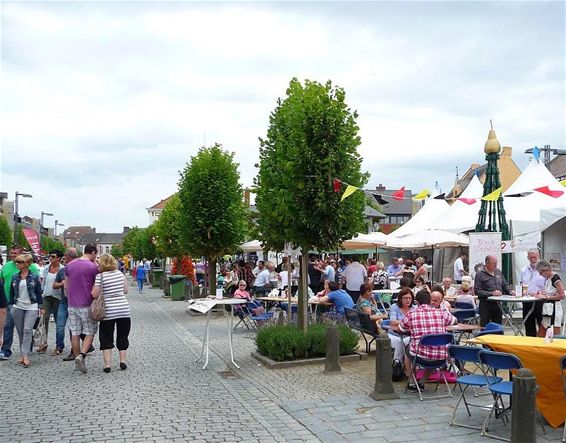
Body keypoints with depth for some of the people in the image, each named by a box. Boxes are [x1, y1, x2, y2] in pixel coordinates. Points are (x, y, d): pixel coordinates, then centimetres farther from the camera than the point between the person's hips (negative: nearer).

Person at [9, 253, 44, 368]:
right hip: (18, 307, 3)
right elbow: (12, 293, 13)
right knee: (20, 332, 6)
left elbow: (39, 293, 2)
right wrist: (11, 306, 10)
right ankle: (23, 355, 14)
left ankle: (25, 355, -14)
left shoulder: (34, 277, -1)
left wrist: (41, 307, 2)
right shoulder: (15, 278, 7)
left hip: (32, 307, -3)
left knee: (27, 330, -12)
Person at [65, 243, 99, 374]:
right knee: (90, 333, 4)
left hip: (72, 305, 5)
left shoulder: (69, 265, 8)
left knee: (75, 334, 10)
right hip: (87, 305, -5)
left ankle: (78, 358, 16)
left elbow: (66, 286, 14)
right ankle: (81, 355, -13)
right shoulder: (93, 267, -10)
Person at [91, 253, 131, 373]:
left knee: (106, 338, 7)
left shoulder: (100, 276, -9)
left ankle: (107, 365, 3)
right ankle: (122, 361, 12)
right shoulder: (120, 273, 6)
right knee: (122, 336, 16)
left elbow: (95, 295, -11)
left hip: (108, 311, -4)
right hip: (124, 310, 4)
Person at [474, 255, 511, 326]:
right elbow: (477, 291, -14)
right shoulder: (480, 274, -7)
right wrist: (491, 293, -20)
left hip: (498, 304, 6)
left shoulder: (498, 272, 12)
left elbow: (504, 285, 22)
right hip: (486, 304, -5)